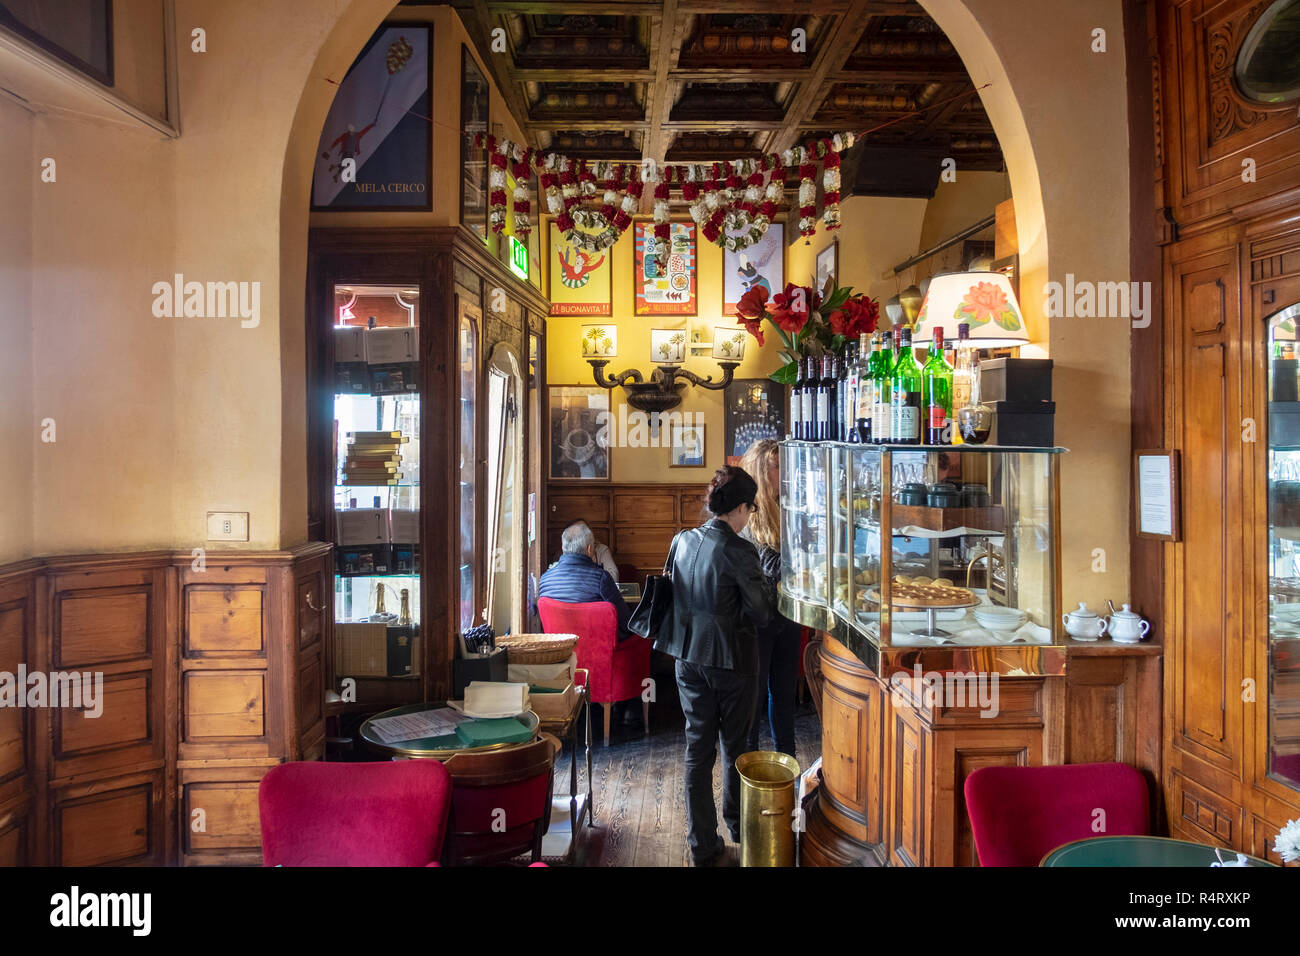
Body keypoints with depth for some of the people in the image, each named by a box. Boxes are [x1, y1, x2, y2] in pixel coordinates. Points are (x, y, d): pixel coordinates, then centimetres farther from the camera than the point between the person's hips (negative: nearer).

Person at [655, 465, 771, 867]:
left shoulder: (682, 541, -1)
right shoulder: (738, 551, -19)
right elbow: (760, 613, -15)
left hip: (689, 657, 5)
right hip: (732, 660, -4)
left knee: (697, 747, 10)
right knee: (734, 746, 16)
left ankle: (703, 847, 15)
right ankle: (737, 828, 35)